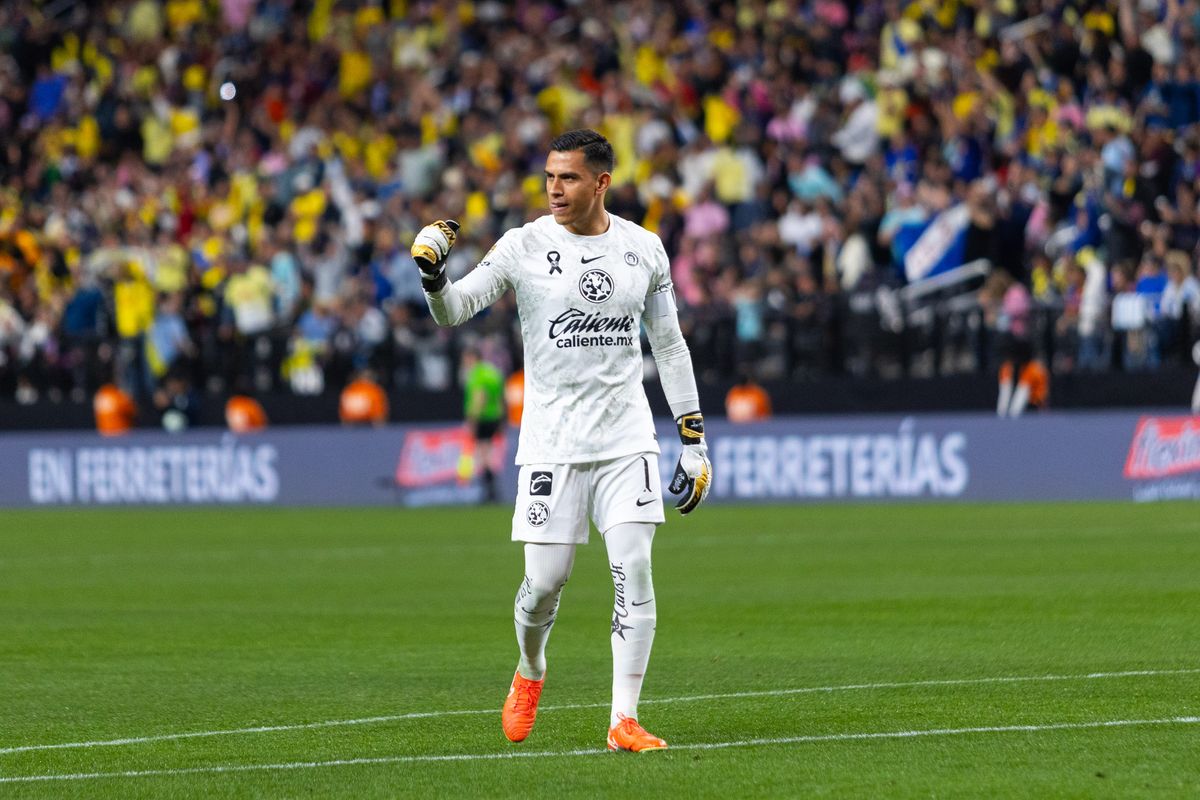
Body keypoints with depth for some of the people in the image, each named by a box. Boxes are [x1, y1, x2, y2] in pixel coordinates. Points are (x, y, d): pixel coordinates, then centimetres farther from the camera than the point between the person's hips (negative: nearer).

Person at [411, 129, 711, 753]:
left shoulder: (643, 249, 6)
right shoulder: (524, 246, -2)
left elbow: (669, 344, 13)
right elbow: (453, 311, -7)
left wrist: (693, 437, 10)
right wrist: (433, 276, -30)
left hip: (627, 439, 1)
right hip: (551, 442, -1)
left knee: (633, 569, -11)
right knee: (544, 582, -2)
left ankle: (624, 720, -6)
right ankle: (529, 674, 30)